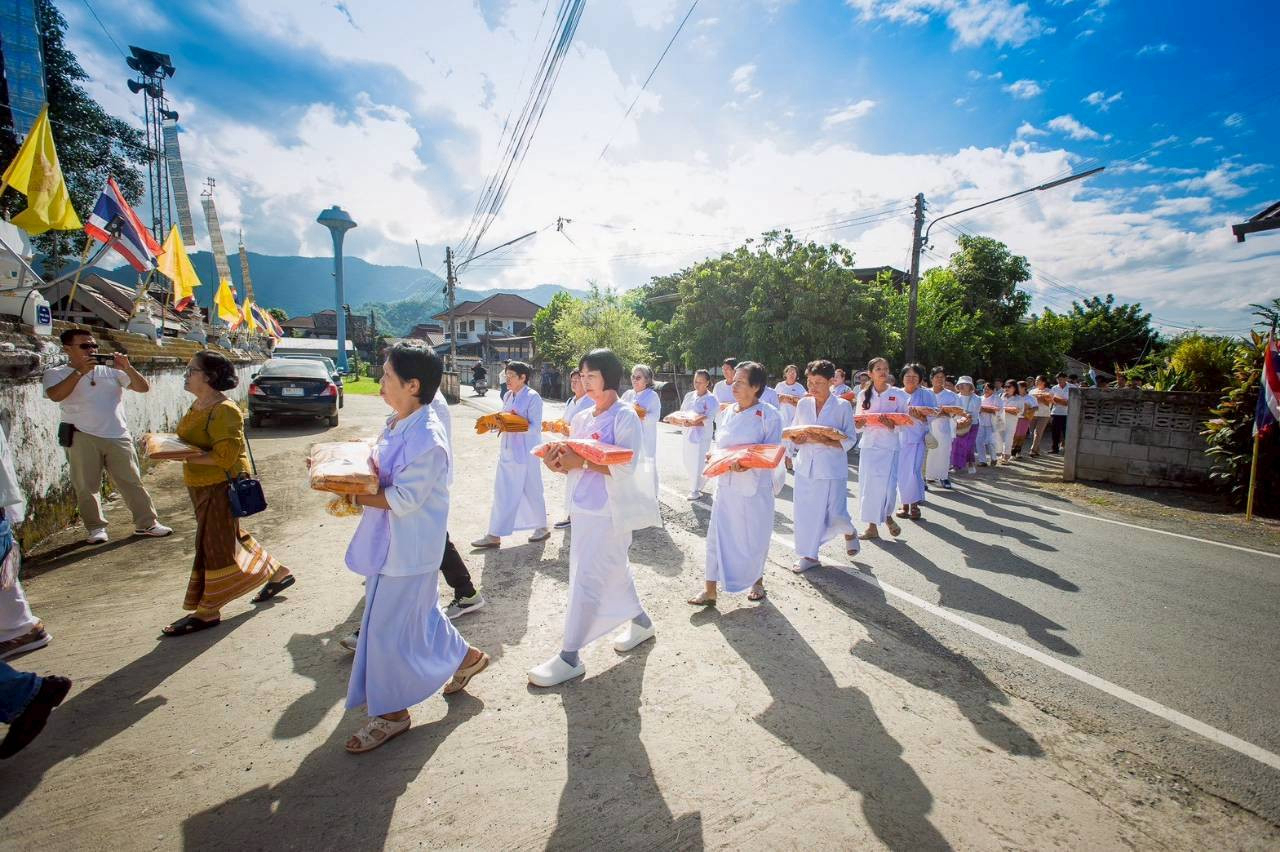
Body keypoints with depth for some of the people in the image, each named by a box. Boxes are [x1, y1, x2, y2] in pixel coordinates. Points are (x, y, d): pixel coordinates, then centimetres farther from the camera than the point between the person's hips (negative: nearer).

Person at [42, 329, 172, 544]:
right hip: (83, 438, -1)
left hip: (118, 437, 1)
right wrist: (80, 372, -16)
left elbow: (143, 388, 5)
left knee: (132, 482, 4)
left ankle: (146, 523, 9)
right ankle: (96, 528, 17)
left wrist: (127, 368, -9)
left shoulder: (110, 370, 10)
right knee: (86, 486, 5)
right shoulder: (56, 373, 6)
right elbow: (55, 395, -14)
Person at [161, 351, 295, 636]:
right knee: (230, 537, 18)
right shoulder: (198, 404, 9)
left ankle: (207, 611, 15)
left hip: (221, 486, -10)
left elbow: (226, 455, -25)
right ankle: (277, 573, 30)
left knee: (214, 545, 1)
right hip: (203, 485, 10)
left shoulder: (224, 410, -21)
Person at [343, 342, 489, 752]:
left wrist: (353, 496, -19)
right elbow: (379, 470, 15)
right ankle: (466, 657, 44)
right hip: (392, 539, 9)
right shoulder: (397, 423, 4)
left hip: (408, 547, -9)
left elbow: (403, 499, -25)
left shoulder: (426, 439, -27)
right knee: (420, 612, 23)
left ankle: (390, 713, 27)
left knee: (388, 628, 5)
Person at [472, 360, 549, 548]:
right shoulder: (508, 396, 10)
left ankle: (542, 528, 26)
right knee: (502, 493, 8)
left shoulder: (533, 397, -12)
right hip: (507, 451, 7)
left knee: (532, 492, 7)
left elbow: (535, 427, -16)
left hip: (525, 453, -7)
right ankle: (494, 536, 16)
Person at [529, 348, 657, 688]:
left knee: (586, 580, -4)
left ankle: (569, 657, 9)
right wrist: (558, 462, -10)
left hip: (609, 512, -8)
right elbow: (573, 463, 11)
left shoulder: (625, 417, -11)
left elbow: (625, 467, -20)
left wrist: (582, 461, -26)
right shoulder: (581, 418, 11)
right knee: (614, 570, 19)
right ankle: (641, 622, 41)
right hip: (583, 508, 8)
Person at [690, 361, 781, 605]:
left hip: (755, 486, -4)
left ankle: (757, 580, 36)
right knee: (717, 534, 4)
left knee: (754, 536, 10)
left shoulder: (769, 415, -10)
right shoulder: (729, 412, 6)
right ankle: (710, 590, 14)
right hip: (726, 484, 5)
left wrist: (749, 464, -25)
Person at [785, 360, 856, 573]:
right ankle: (808, 555, 21)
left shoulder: (843, 406, -4)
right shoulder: (803, 404, 6)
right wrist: (797, 440, -9)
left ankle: (849, 532, 35)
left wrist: (827, 441, -21)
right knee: (805, 511, 5)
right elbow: (794, 434, 14)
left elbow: (849, 441, -5)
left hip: (831, 467, -3)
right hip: (805, 465, 4)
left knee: (835, 514, -1)